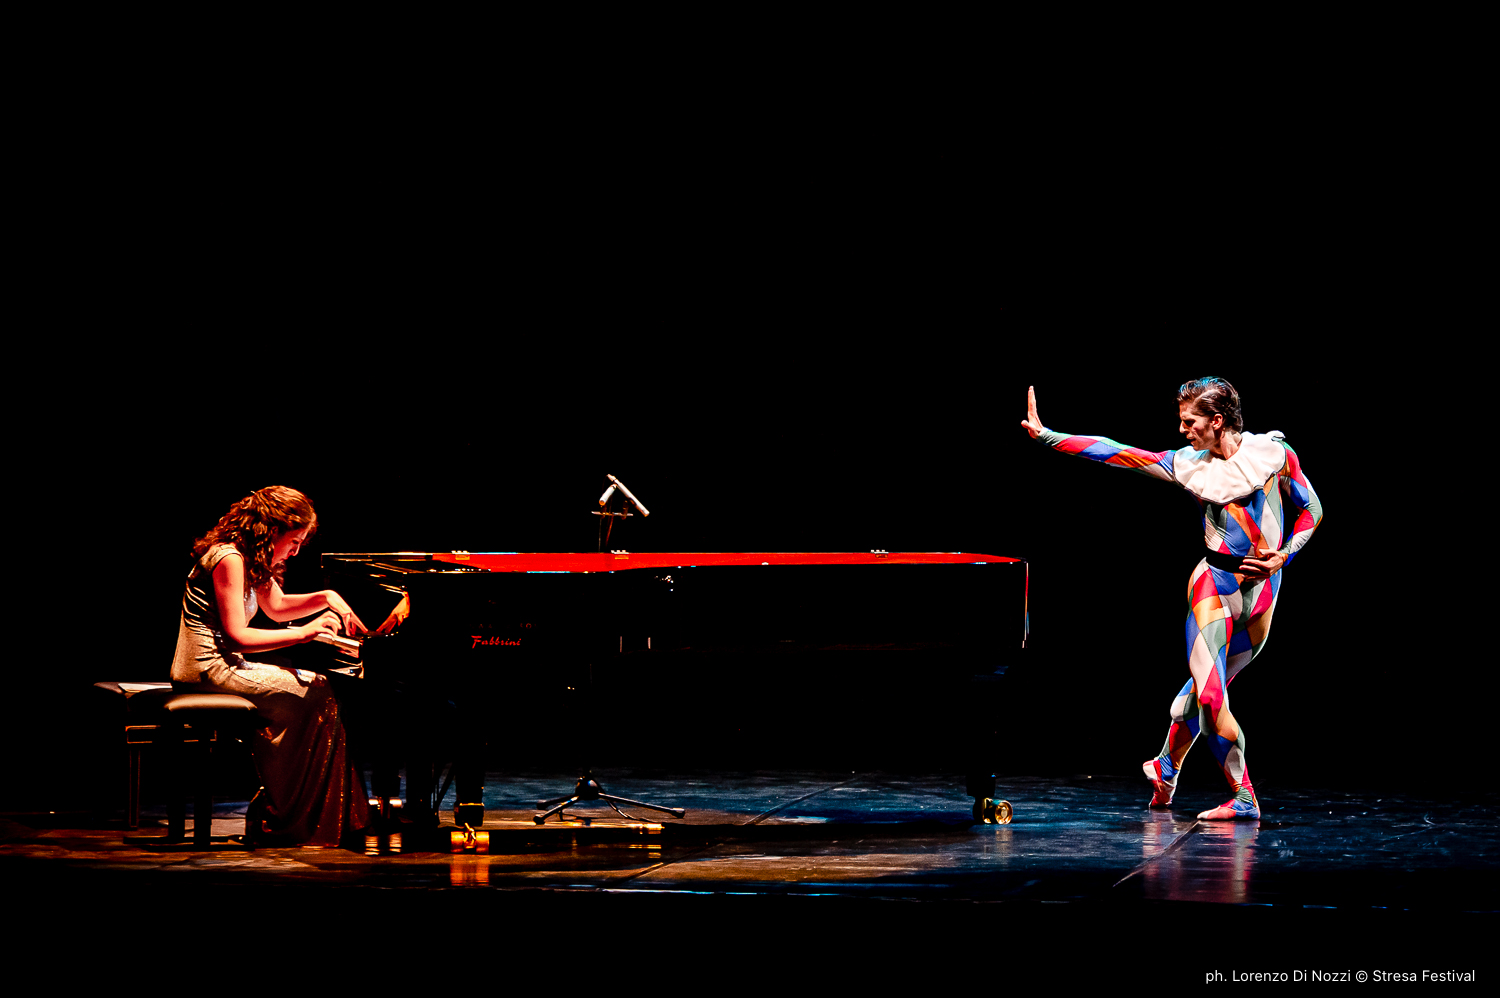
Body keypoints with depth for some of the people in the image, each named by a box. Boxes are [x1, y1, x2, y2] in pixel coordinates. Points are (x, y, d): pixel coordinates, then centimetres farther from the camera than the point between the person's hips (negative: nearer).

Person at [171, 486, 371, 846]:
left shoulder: (250, 559, 15)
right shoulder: (229, 559, -17)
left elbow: (276, 606, 27)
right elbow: (238, 636, -21)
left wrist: (326, 598, 12)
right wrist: (304, 632, -20)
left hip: (222, 665, 10)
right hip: (209, 671, -10)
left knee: (319, 689, 5)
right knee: (316, 697, -15)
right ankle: (289, 822, -9)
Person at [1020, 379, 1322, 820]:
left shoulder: (1273, 452, -1)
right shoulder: (1189, 465, 3)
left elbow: (1311, 510, 8)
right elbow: (1114, 452, 3)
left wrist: (1282, 557, -5)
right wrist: (1047, 436, 0)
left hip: (1264, 586, 0)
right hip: (1215, 584, 0)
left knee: (1207, 685, 3)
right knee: (1209, 692, -9)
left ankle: (1166, 767, 18)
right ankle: (1243, 798, 3)